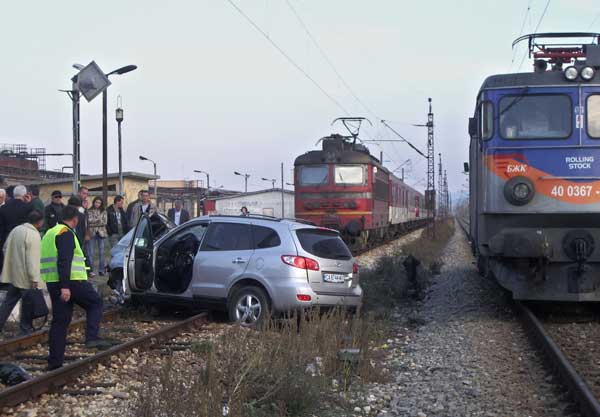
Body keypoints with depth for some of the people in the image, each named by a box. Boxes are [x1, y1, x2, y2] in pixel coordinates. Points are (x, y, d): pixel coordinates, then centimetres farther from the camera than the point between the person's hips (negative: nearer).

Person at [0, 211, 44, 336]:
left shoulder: (16, 230, 8)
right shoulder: (33, 235, -18)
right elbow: (32, 259, -22)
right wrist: (34, 278, -19)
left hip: (12, 273, 8)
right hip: (25, 277, -8)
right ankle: (26, 329, 12)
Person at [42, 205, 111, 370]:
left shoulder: (50, 233, 21)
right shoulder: (66, 233, -10)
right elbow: (64, 261, -21)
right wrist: (65, 286, -26)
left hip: (52, 283, 9)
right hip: (71, 282, -9)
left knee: (59, 321, 9)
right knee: (95, 303, 9)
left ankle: (54, 361, 7)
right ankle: (92, 337, -5)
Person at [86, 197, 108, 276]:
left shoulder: (103, 212, 10)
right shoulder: (89, 211, 4)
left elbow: (104, 222, 1)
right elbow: (89, 221, -7)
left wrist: (94, 221, -7)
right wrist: (99, 220, -8)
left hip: (101, 233, 2)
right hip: (92, 233, -2)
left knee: (101, 252, 3)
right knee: (91, 252, -3)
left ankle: (101, 270, 8)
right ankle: (91, 269, 2)